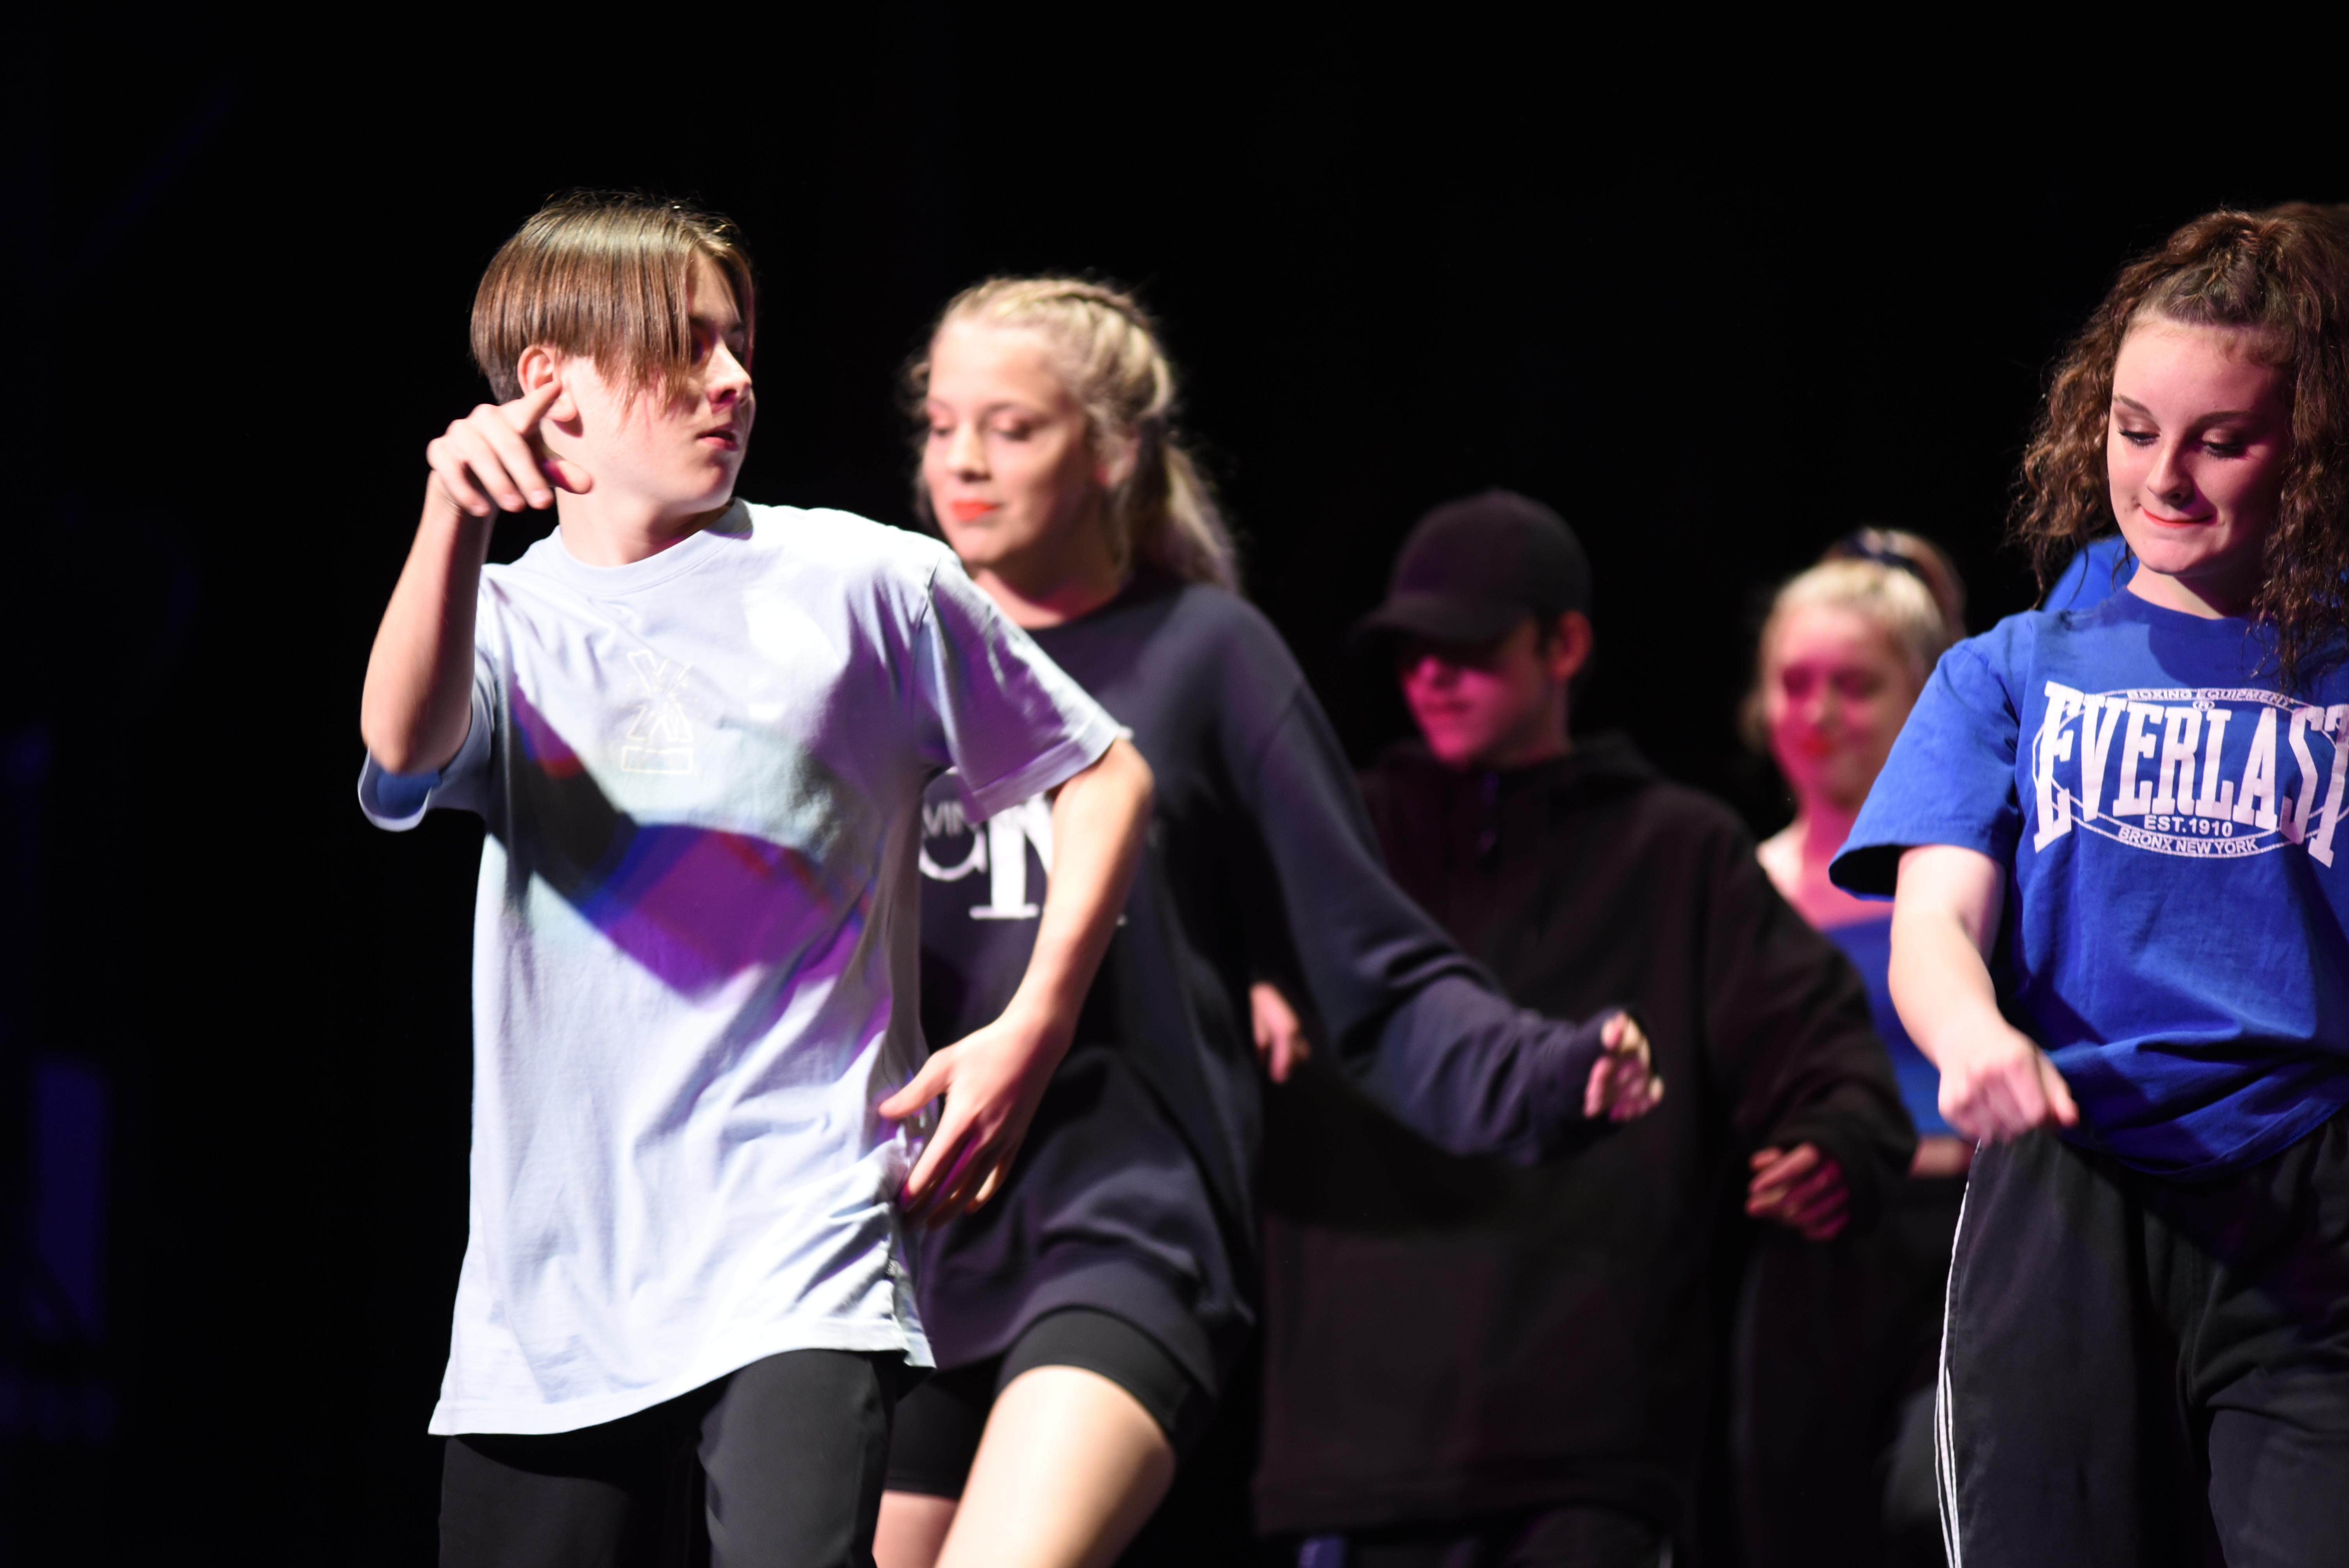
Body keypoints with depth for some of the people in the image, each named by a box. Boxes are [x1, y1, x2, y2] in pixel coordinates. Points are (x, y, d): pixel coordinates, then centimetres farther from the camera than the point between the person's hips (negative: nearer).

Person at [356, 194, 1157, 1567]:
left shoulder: (867, 585, 5)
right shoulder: (508, 622, 7)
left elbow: (1105, 777, 14)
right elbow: (407, 746, -17)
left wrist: (1033, 1030, 1)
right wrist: (456, 521, -36)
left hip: (800, 1253, -3)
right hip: (554, 1288, 3)